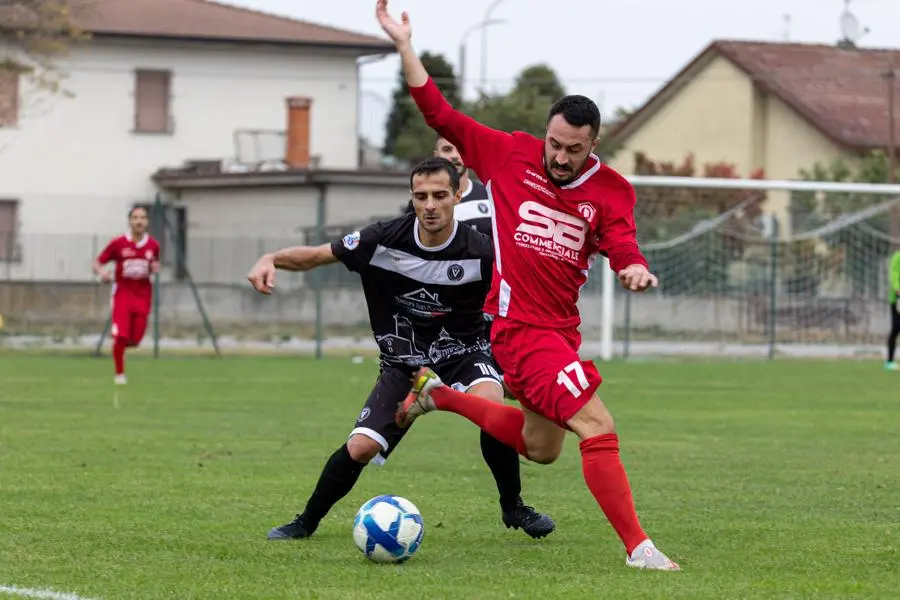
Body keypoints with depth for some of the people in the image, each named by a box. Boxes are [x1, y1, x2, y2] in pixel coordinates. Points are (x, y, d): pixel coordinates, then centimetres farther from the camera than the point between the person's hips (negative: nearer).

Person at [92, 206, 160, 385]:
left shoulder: (153, 245, 1)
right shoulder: (118, 243, -8)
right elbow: (97, 263, -3)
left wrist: (155, 267, -5)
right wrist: (102, 272, -26)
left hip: (143, 295, 3)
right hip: (122, 293, -3)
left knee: (134, 339, 0)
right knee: (120, 336, -14)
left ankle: (120, 343, 36)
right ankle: (119, 374, 6)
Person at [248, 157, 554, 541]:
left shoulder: (479, 253, -19)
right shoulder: (385, 239, -16)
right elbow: (316, 256, -9)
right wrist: (271, 260, -26)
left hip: (463, 354, -1)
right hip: (403, 362, 1)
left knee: (491, 405, -34)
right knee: (360, 448, -13)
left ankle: (513, 508, -11)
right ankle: (307, 522, 15)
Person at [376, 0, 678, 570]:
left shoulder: (612, 191, 1)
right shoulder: (510, 155, -5)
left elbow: (622, 246, -11)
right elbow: (441, 114, -1)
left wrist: (636, 269, -34)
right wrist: (405, 46, -5)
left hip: (561, 329, 6)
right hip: (520, 324, -6)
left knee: (540, 447, 24)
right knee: (599, 428, -17)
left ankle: (439, 394, 40)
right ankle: (637, 546, -14)